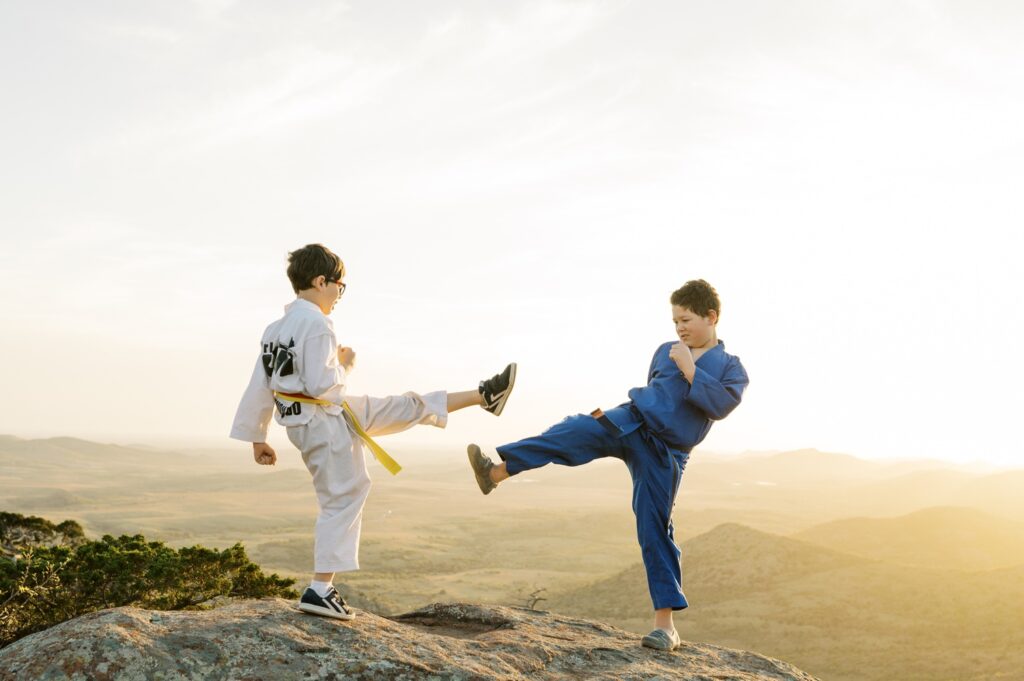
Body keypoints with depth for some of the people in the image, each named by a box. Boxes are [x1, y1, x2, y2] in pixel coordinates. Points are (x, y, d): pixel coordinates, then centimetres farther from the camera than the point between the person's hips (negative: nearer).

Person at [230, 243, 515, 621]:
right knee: (342, 501, -2)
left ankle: (485, 395, 26)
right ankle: (320, 590, 3)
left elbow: (259, 387, 11)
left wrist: (257, 438, 15)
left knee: (410, 408, 16)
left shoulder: (277, 328, 9)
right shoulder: (316, 324, -21)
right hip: (325, 425, -10)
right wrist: (345, 363, -7)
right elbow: (321, 385, -27)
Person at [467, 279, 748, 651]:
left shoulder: (731, 368, 2)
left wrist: (689, 369, -17)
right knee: (574, 433, -24)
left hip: (664, 453, -3)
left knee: (655, 530, -2)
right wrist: (613, 410, 13)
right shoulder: (665, 351, 13)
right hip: (630, 421, 3)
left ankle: (665, 622, 7)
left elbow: (719, 405, -16)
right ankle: (497, 471, -30)